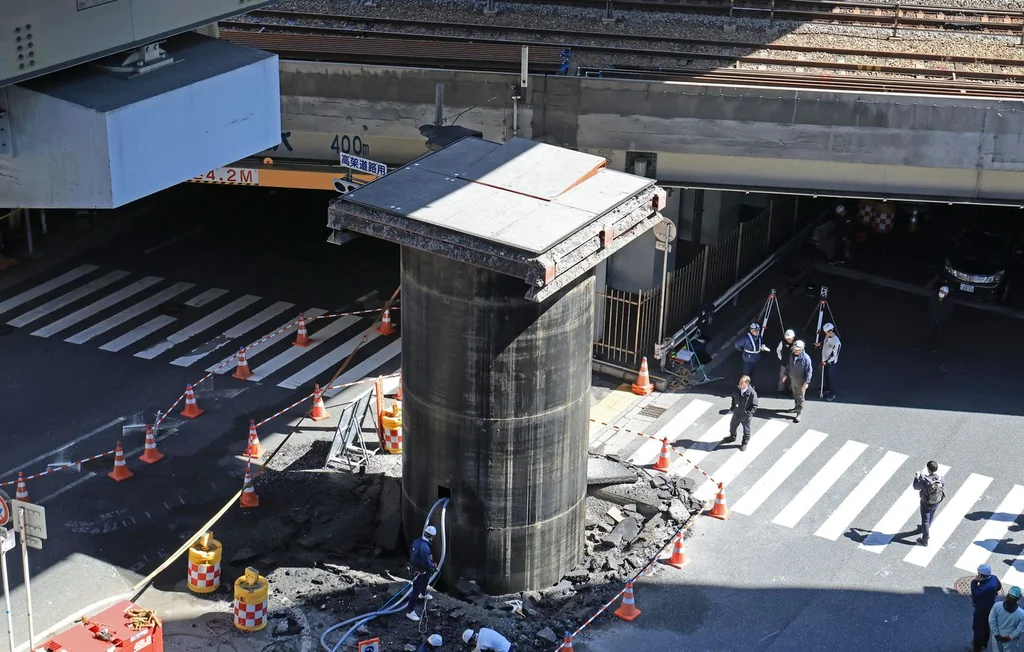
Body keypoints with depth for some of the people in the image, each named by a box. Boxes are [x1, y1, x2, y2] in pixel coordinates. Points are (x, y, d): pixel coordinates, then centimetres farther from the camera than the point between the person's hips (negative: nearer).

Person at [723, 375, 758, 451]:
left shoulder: (751, 393, -27)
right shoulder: (737, 389, -11)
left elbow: (754, 405, -17)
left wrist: (749, 413, -23)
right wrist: (733, 407, 4)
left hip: (745, 416, -5)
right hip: (736, 414, 5)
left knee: (746, 431, 16)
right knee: (732, 426, 26)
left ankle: (745, 443, 40)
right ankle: (732, 437, 54)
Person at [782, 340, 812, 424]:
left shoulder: (806, 358, -25)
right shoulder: (791, 355, -7)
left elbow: (809, 371, -19)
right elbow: (788, 365, 10)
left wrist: (806, 382, -20)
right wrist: (786, 375, 12)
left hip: (801, 381, -6)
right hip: (792, 379, 6)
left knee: (800, 397, 4)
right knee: (795, 395, 25)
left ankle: (798, 414, 10)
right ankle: (796, 407, 46)